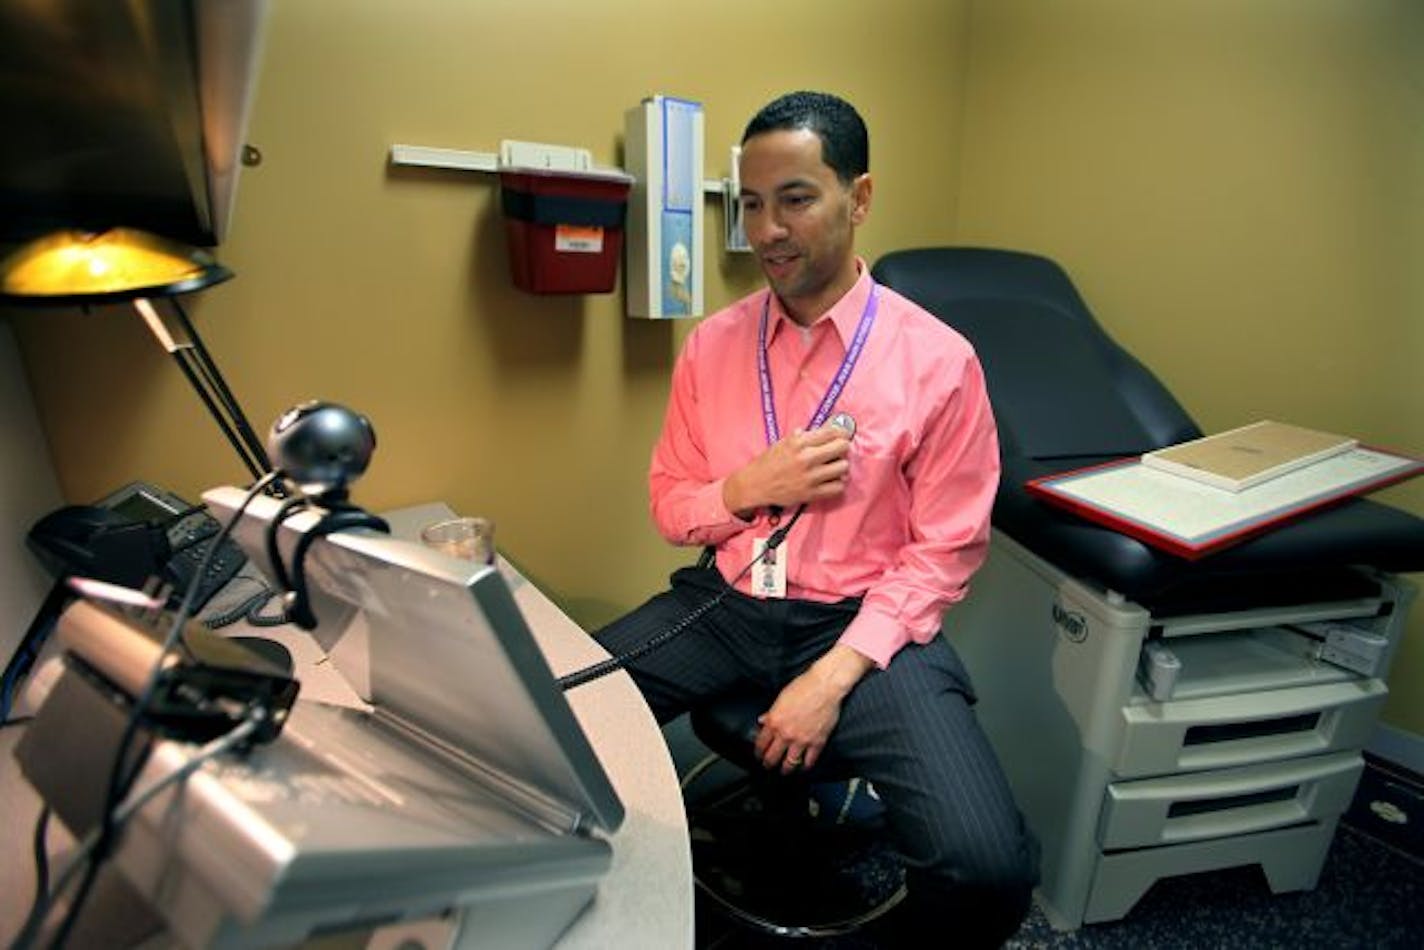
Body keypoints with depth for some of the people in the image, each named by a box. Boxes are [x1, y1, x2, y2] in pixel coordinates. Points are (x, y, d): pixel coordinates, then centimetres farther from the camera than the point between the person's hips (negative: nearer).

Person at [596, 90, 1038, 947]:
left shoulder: (938, 360, -7)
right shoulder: (713, 345, 2)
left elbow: (944, 552, -5)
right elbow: (670, 508, 9)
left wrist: (833, 677, -15)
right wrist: (748, 486, -13)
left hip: (862, 620, -2)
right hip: (724, 605, 3)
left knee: (988, 868, -23)